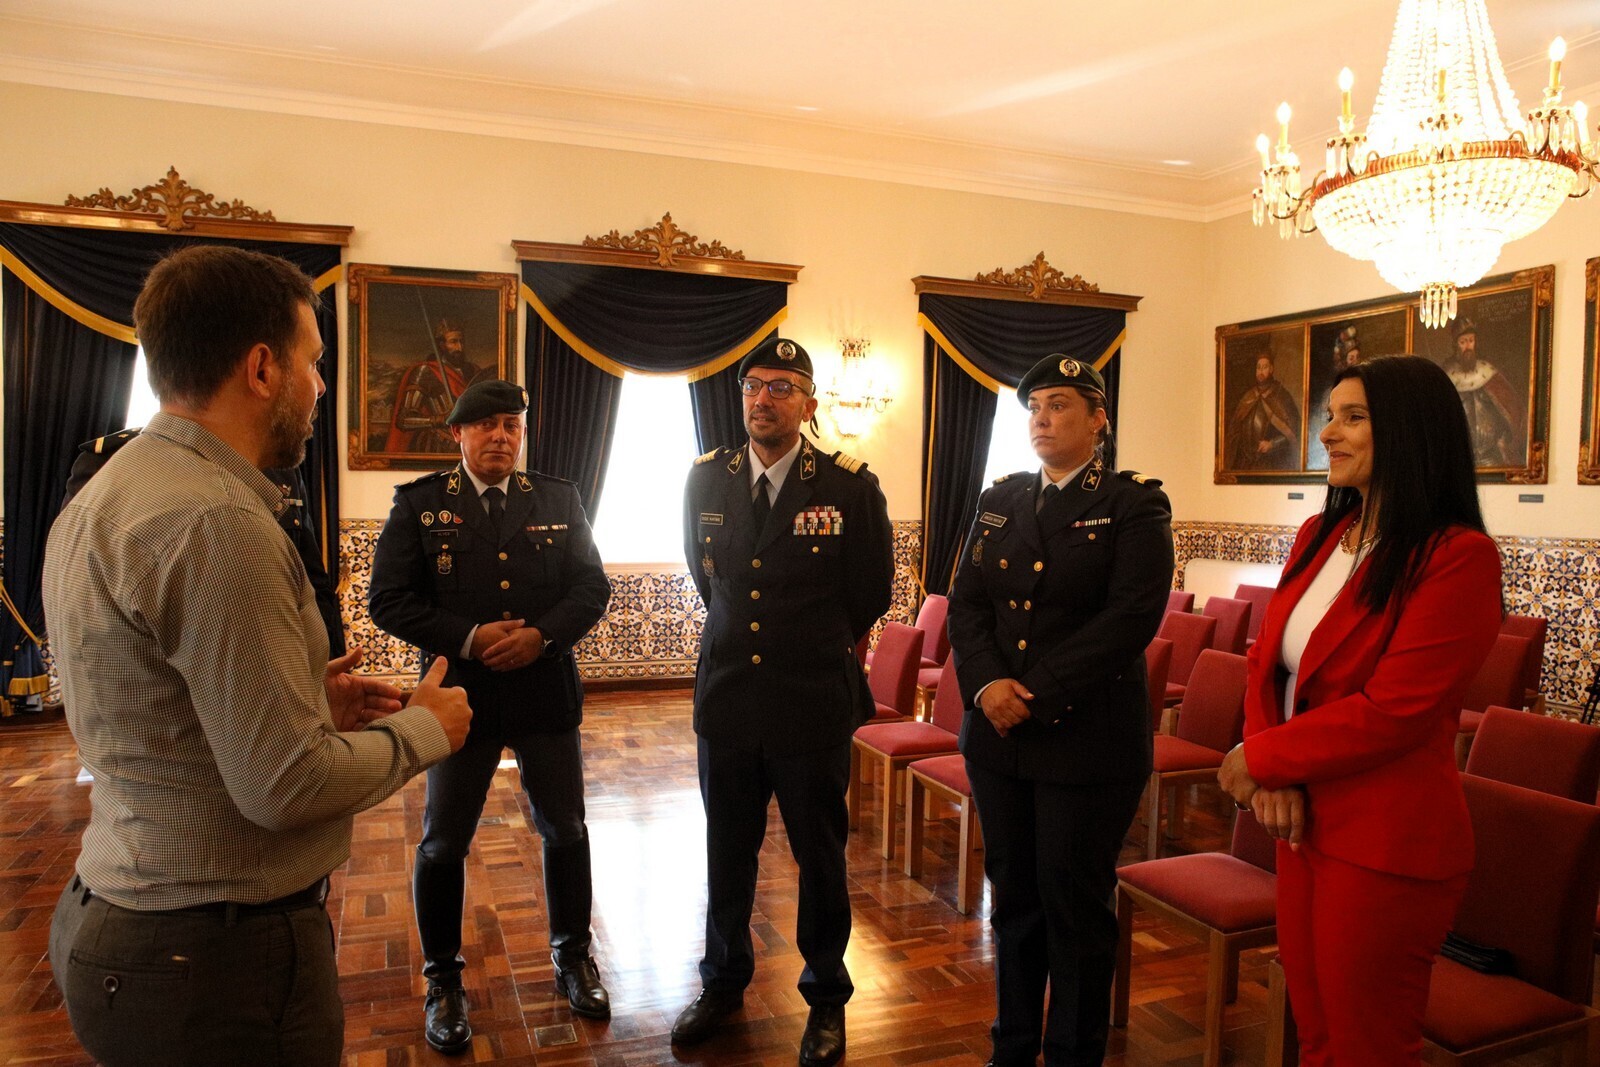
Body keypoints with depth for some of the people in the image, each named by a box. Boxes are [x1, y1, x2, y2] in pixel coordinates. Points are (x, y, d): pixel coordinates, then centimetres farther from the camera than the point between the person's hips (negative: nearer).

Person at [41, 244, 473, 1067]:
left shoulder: (93, 503, 6)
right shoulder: (216, 521, -24)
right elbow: (285, 784, -25)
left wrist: (300, 698, 8)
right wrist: (422, 731, -9)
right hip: (219, 965, -9)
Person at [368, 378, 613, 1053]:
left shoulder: (559, 500, 5)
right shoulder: (419, 503, -1)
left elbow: (592, 586, 1)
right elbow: (388, 600, -7)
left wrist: (542, 635, -16)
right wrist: (469, 639, -18)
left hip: (547, 690, 2)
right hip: (460, 694, -1)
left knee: (566, 832, 12)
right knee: (442, 845, 8)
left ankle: (572, 957, 34)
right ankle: (443, 983, 28)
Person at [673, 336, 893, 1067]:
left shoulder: (850, 486, -9)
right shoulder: (706, 479, 2)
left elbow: (871, 593, 2)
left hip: (814, 704, -3)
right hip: (726, 697, 3)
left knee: (820, 854, 11)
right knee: (727, 849, 17)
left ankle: (826, 998, 31)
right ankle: (724, 981, 38)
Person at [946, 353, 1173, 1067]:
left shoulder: (1134, 506, -5)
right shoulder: (1000, 500, 11)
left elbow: (1131, 616, -16)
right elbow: (965, 602, 4)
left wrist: (1035, 694, -18)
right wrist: (987, 684, -14)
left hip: (1087, 740, -5)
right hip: (997, 735, 5)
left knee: (1074, 906, 6)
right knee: (1013, 897, 15)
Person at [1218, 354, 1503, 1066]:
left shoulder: (1459, 556, -16)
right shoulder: (1318, 534, 7)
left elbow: (1391, 711, -21)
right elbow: (1268, 659, 7)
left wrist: (1260, 758, -12)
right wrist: (1275, 779, -9)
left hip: (1385, 845, -6)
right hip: (1304, 821, 7)